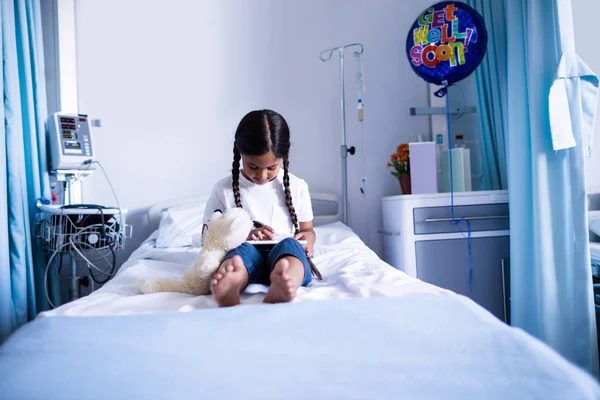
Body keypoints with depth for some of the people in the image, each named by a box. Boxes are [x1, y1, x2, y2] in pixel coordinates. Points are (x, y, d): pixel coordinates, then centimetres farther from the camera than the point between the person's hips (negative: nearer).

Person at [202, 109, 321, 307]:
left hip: (287, 258, 1)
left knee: (289, 244, -33)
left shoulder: (297, 187, 11)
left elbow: (307, 229, 20)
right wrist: (243, 236, -10)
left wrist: (308, 238, -6)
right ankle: (229, 285, -70)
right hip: (245, 256, -1)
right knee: (243, 249, -34)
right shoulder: (223, 189, 6)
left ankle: (286, 281, -68)